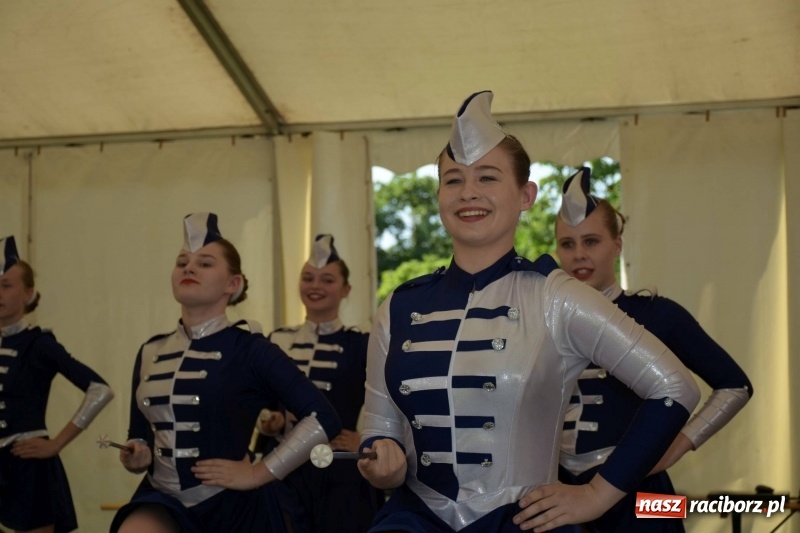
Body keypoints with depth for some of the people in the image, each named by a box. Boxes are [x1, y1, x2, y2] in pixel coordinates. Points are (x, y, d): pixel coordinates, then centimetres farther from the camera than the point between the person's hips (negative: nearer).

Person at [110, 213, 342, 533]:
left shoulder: (249, 348, -7)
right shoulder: (150, 352, 8)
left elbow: (324, 419, -12)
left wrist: (258, 473, -10)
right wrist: (137, 455, -5)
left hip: (232, 506, -3)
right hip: (162, 500, 3)